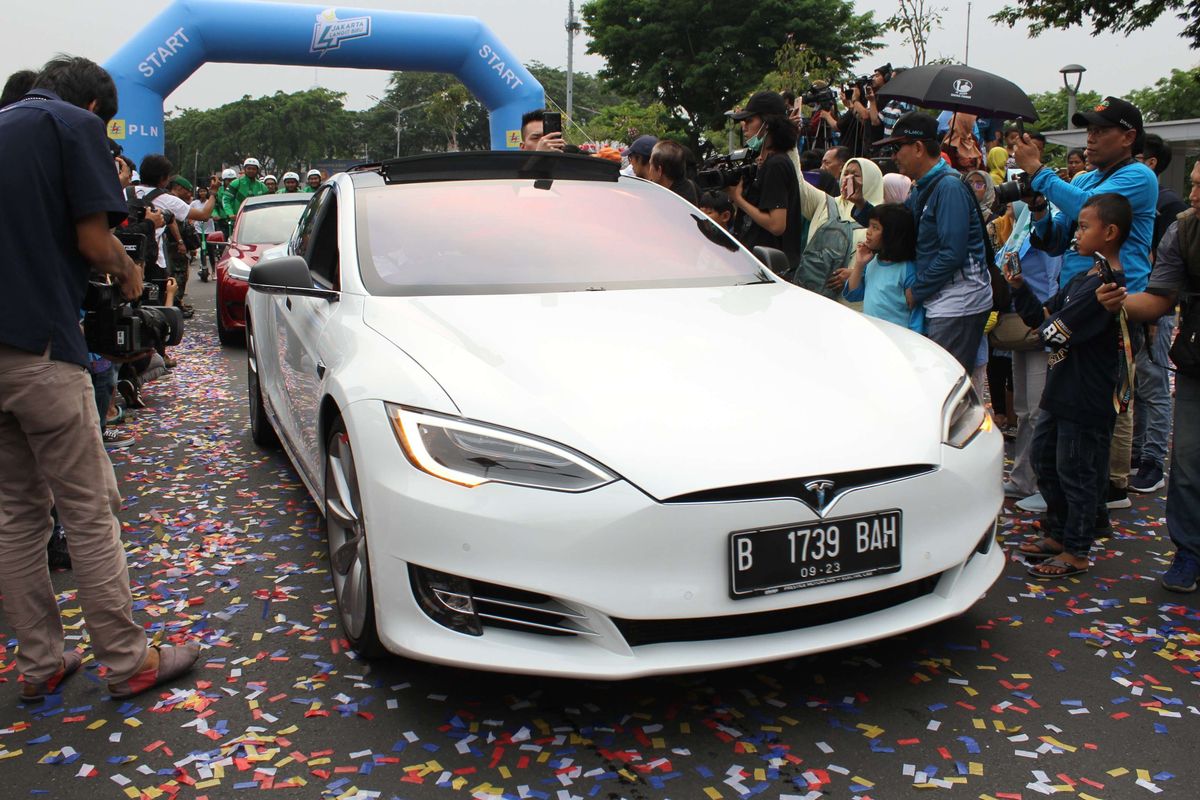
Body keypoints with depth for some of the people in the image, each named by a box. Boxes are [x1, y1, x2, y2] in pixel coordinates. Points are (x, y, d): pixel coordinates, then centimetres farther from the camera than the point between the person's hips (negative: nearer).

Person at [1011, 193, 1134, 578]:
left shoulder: (1106, 285, -20)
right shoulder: (1084, 278, 11)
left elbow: (1055, 332, -24)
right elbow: (1042, 317, 13)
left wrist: (1046, 325, -4)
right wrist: (1019, 288, 2)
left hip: (1088, 399, -10)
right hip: (1063, 391, 10)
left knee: (1076, 471, 1)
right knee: (1045, 459, 19)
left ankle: (1076, 552, 15)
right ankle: (1057, 533, 34)